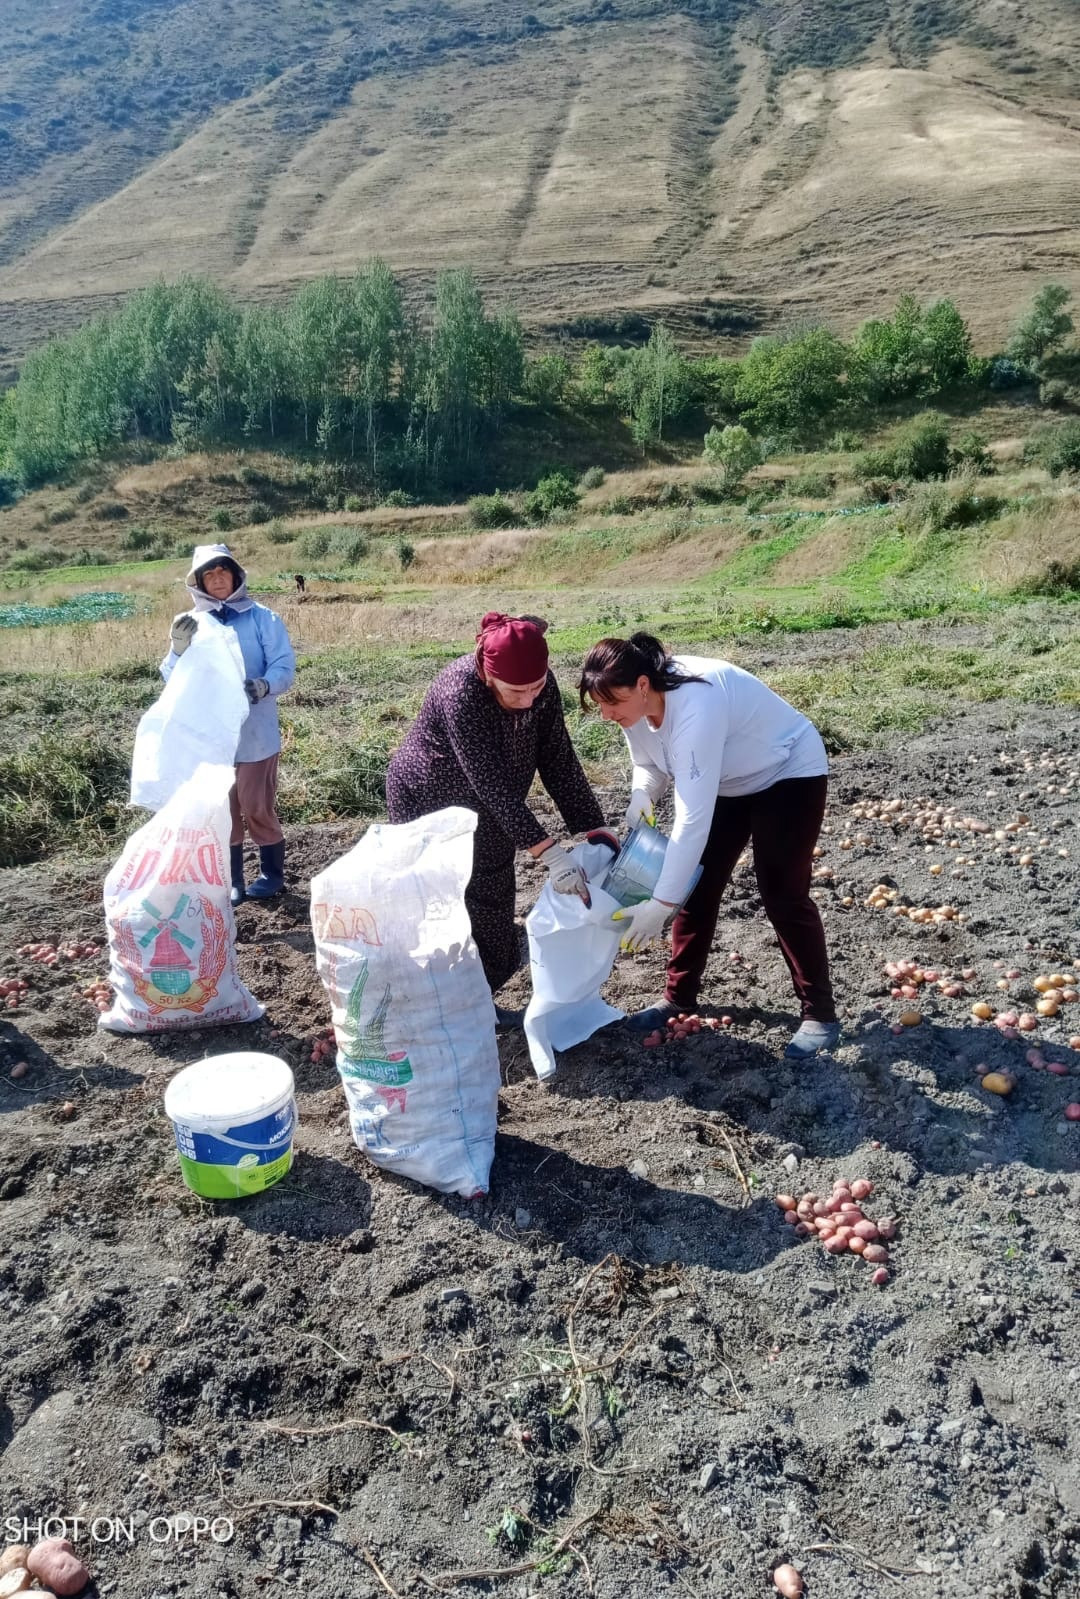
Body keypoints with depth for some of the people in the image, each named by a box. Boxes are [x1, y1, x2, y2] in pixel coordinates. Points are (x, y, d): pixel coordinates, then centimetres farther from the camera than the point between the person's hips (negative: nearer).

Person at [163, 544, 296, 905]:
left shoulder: (262, 618, -5)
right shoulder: (190, 624, 5)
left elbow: (285, 667, -9)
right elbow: (173, 678, 0)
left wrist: (263, 685, -30)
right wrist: (178, 646, -20)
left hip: (255, 733, -3)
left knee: (257, 808, 3)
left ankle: (272, 873, 22)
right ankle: (230, 881, 25)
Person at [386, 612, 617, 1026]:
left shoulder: (542, 688, -18)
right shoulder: (460, 693, -36)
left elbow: (558, 761, -11)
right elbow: (492, 785, -38)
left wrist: (592, 827, -17)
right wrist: (550, 854, -41)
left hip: (486, 811, 6)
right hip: (429, 804, -6)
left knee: (492, 905, 12)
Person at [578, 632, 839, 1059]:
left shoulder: (696, 707, -41)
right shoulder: (637, 703, -16)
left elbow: (693, 817, -41)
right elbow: (651, 764, 2)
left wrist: (660, 904, -40)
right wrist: (641, 797, -24)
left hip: (791, 775, -8)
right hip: (728, 781, 8)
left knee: (782, 894, -9)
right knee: (695, 886, 4)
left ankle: (819, 1013, 6)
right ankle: (679, 996, 17)